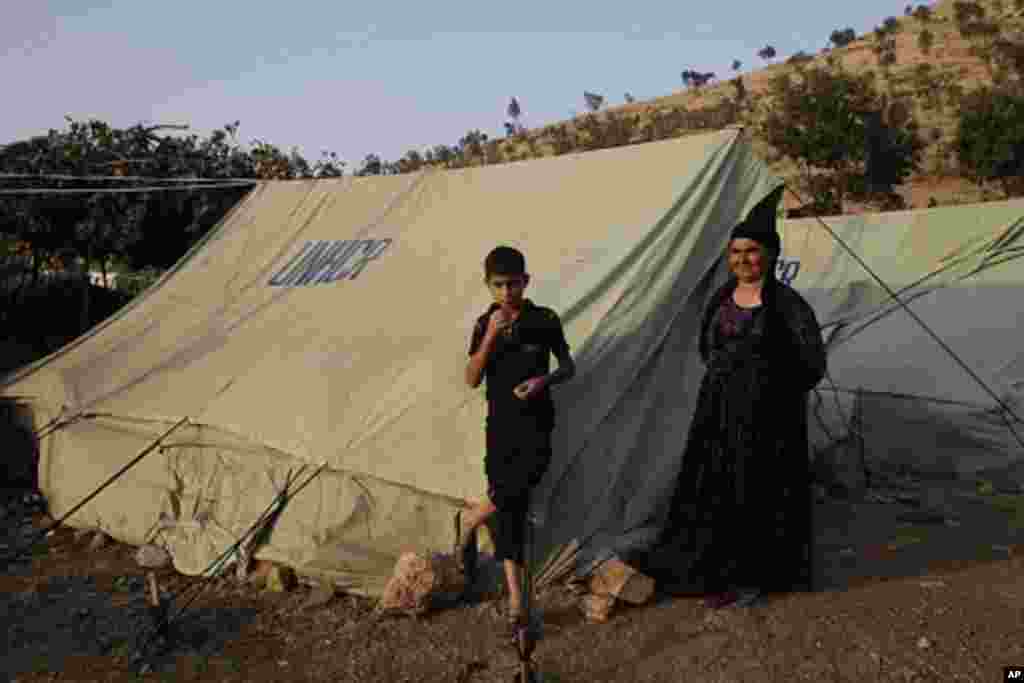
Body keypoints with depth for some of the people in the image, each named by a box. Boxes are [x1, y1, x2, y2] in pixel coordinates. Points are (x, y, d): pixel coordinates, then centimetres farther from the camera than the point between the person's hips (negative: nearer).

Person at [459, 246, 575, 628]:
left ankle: (470, 519, -3)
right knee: (508, 507, 0)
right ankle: (514, 593, 9)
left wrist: (544, 380, -14)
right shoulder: (485, 325, 3)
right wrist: (491, 335, -15)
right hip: (500, 423, 2)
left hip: (536, 420, -1)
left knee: (529, 471, -29)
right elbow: (471, 380, -4)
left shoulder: (545, 320, -1)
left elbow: (569, 366, 7)